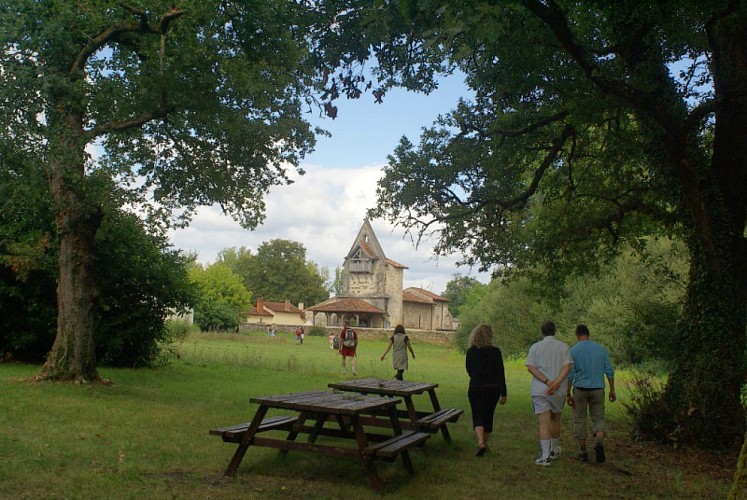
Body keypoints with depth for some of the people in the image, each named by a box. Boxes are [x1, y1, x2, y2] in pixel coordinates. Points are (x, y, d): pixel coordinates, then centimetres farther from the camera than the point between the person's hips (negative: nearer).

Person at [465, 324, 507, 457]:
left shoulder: (471, 351, -5)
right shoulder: (495, 351, -7)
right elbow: (500, 374, -6)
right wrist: (503, 394, -2)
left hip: (475, 388, -1)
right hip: (493, 388, 1)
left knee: (477, 417, 2)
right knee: (488, 417, 16)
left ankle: (481, 443, -19)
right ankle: (484, 443, 26)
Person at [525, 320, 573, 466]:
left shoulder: (535, 347, 1)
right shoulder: (564, 346, 4)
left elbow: (530, 367, -10)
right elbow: (567, 366, -10)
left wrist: (547, 382, -14)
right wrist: (556, 383, -19)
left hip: (540, 390, -2)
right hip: (559, 391, 2)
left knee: (544, 422, -4)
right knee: (555, 419, 19)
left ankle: (546, 456, -11)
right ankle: (554, 450, 34)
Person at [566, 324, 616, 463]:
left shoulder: (573, 350, -5)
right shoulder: (601, 348, 3)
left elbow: (570, 374, -8)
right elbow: (609, 370, 1)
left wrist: (568, 394, -3)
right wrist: (612, 390, 8)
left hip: (580, 389, -2)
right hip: (598, 389, 2)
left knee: (580, 420, 10)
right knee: (598, 419, 9)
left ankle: (583, 452, 11)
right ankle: (599, 443, -19)